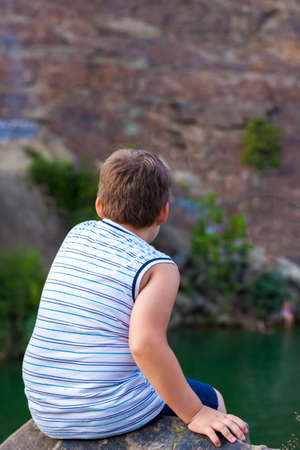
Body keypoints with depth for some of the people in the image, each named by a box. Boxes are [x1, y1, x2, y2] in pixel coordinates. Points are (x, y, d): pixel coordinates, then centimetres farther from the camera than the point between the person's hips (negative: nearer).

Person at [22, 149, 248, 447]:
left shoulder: (78, 235, 6)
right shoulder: (159, 268, -11)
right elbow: (146, 343, -25)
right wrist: (194, 414, -20)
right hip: (112, 414, -7)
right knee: (211, 400, 20)